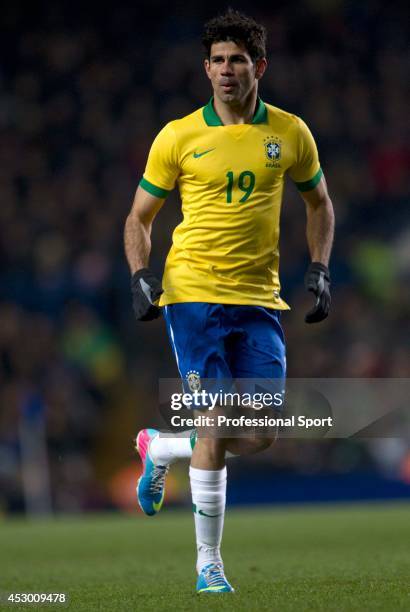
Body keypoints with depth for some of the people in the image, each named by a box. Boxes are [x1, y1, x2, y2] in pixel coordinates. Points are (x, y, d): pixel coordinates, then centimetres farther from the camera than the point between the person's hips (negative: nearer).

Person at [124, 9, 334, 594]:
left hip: (260, 302, 3)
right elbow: (139, 217, 7)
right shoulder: (178, 137, -1)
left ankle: (159, 449, 28)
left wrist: (319, 268, 8)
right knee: (216, 426, -10)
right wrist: (140, 275, -9)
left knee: (261, 434, -1)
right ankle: (208, 561, 4)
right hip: (194, 294, -3)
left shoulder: (290, 133, 6)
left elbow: (319, 202, 21)